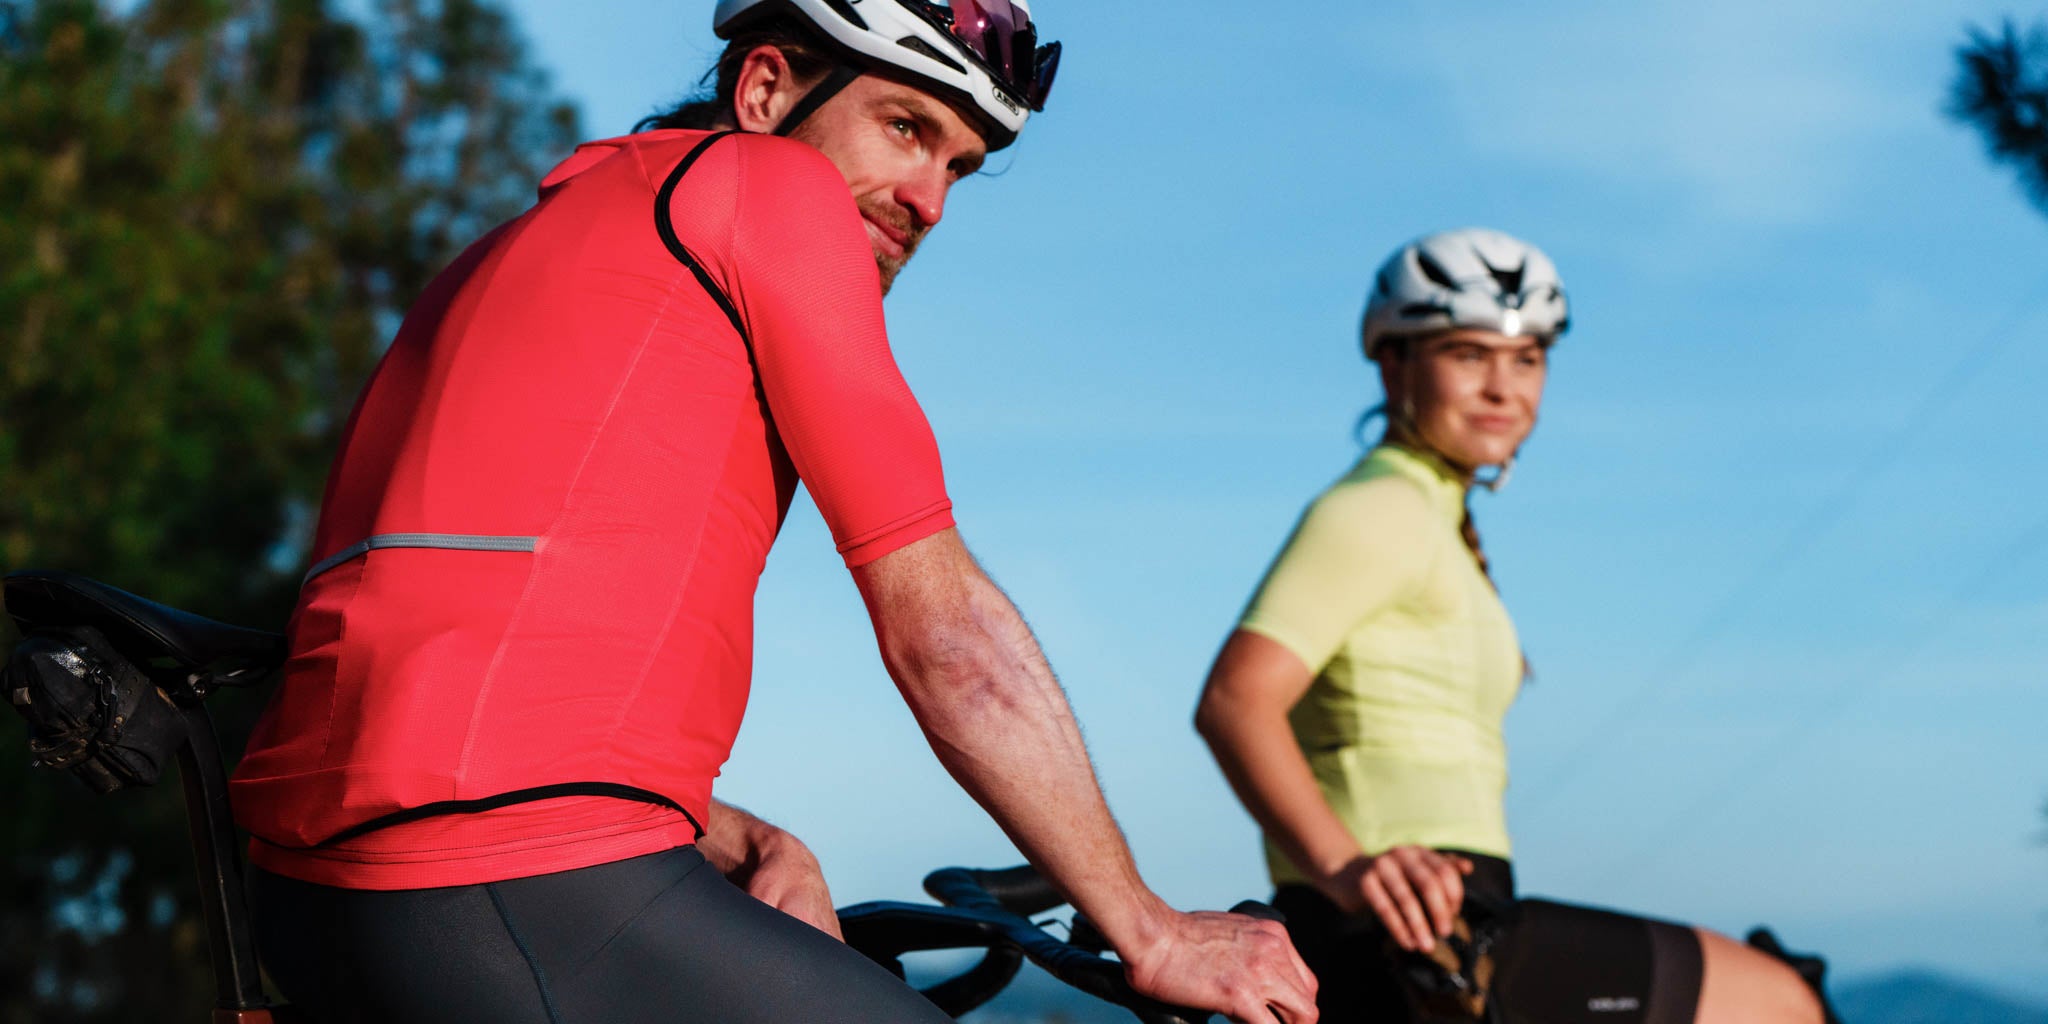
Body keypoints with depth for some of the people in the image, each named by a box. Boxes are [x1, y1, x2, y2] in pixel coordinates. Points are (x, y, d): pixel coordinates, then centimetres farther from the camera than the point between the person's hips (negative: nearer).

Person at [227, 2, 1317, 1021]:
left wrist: (739, 843, 11)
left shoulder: (555, 227, 27)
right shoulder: (770, 184, 0)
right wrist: (1150, 933, 2)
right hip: (527, 906, -10)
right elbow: (940, 629, -4)